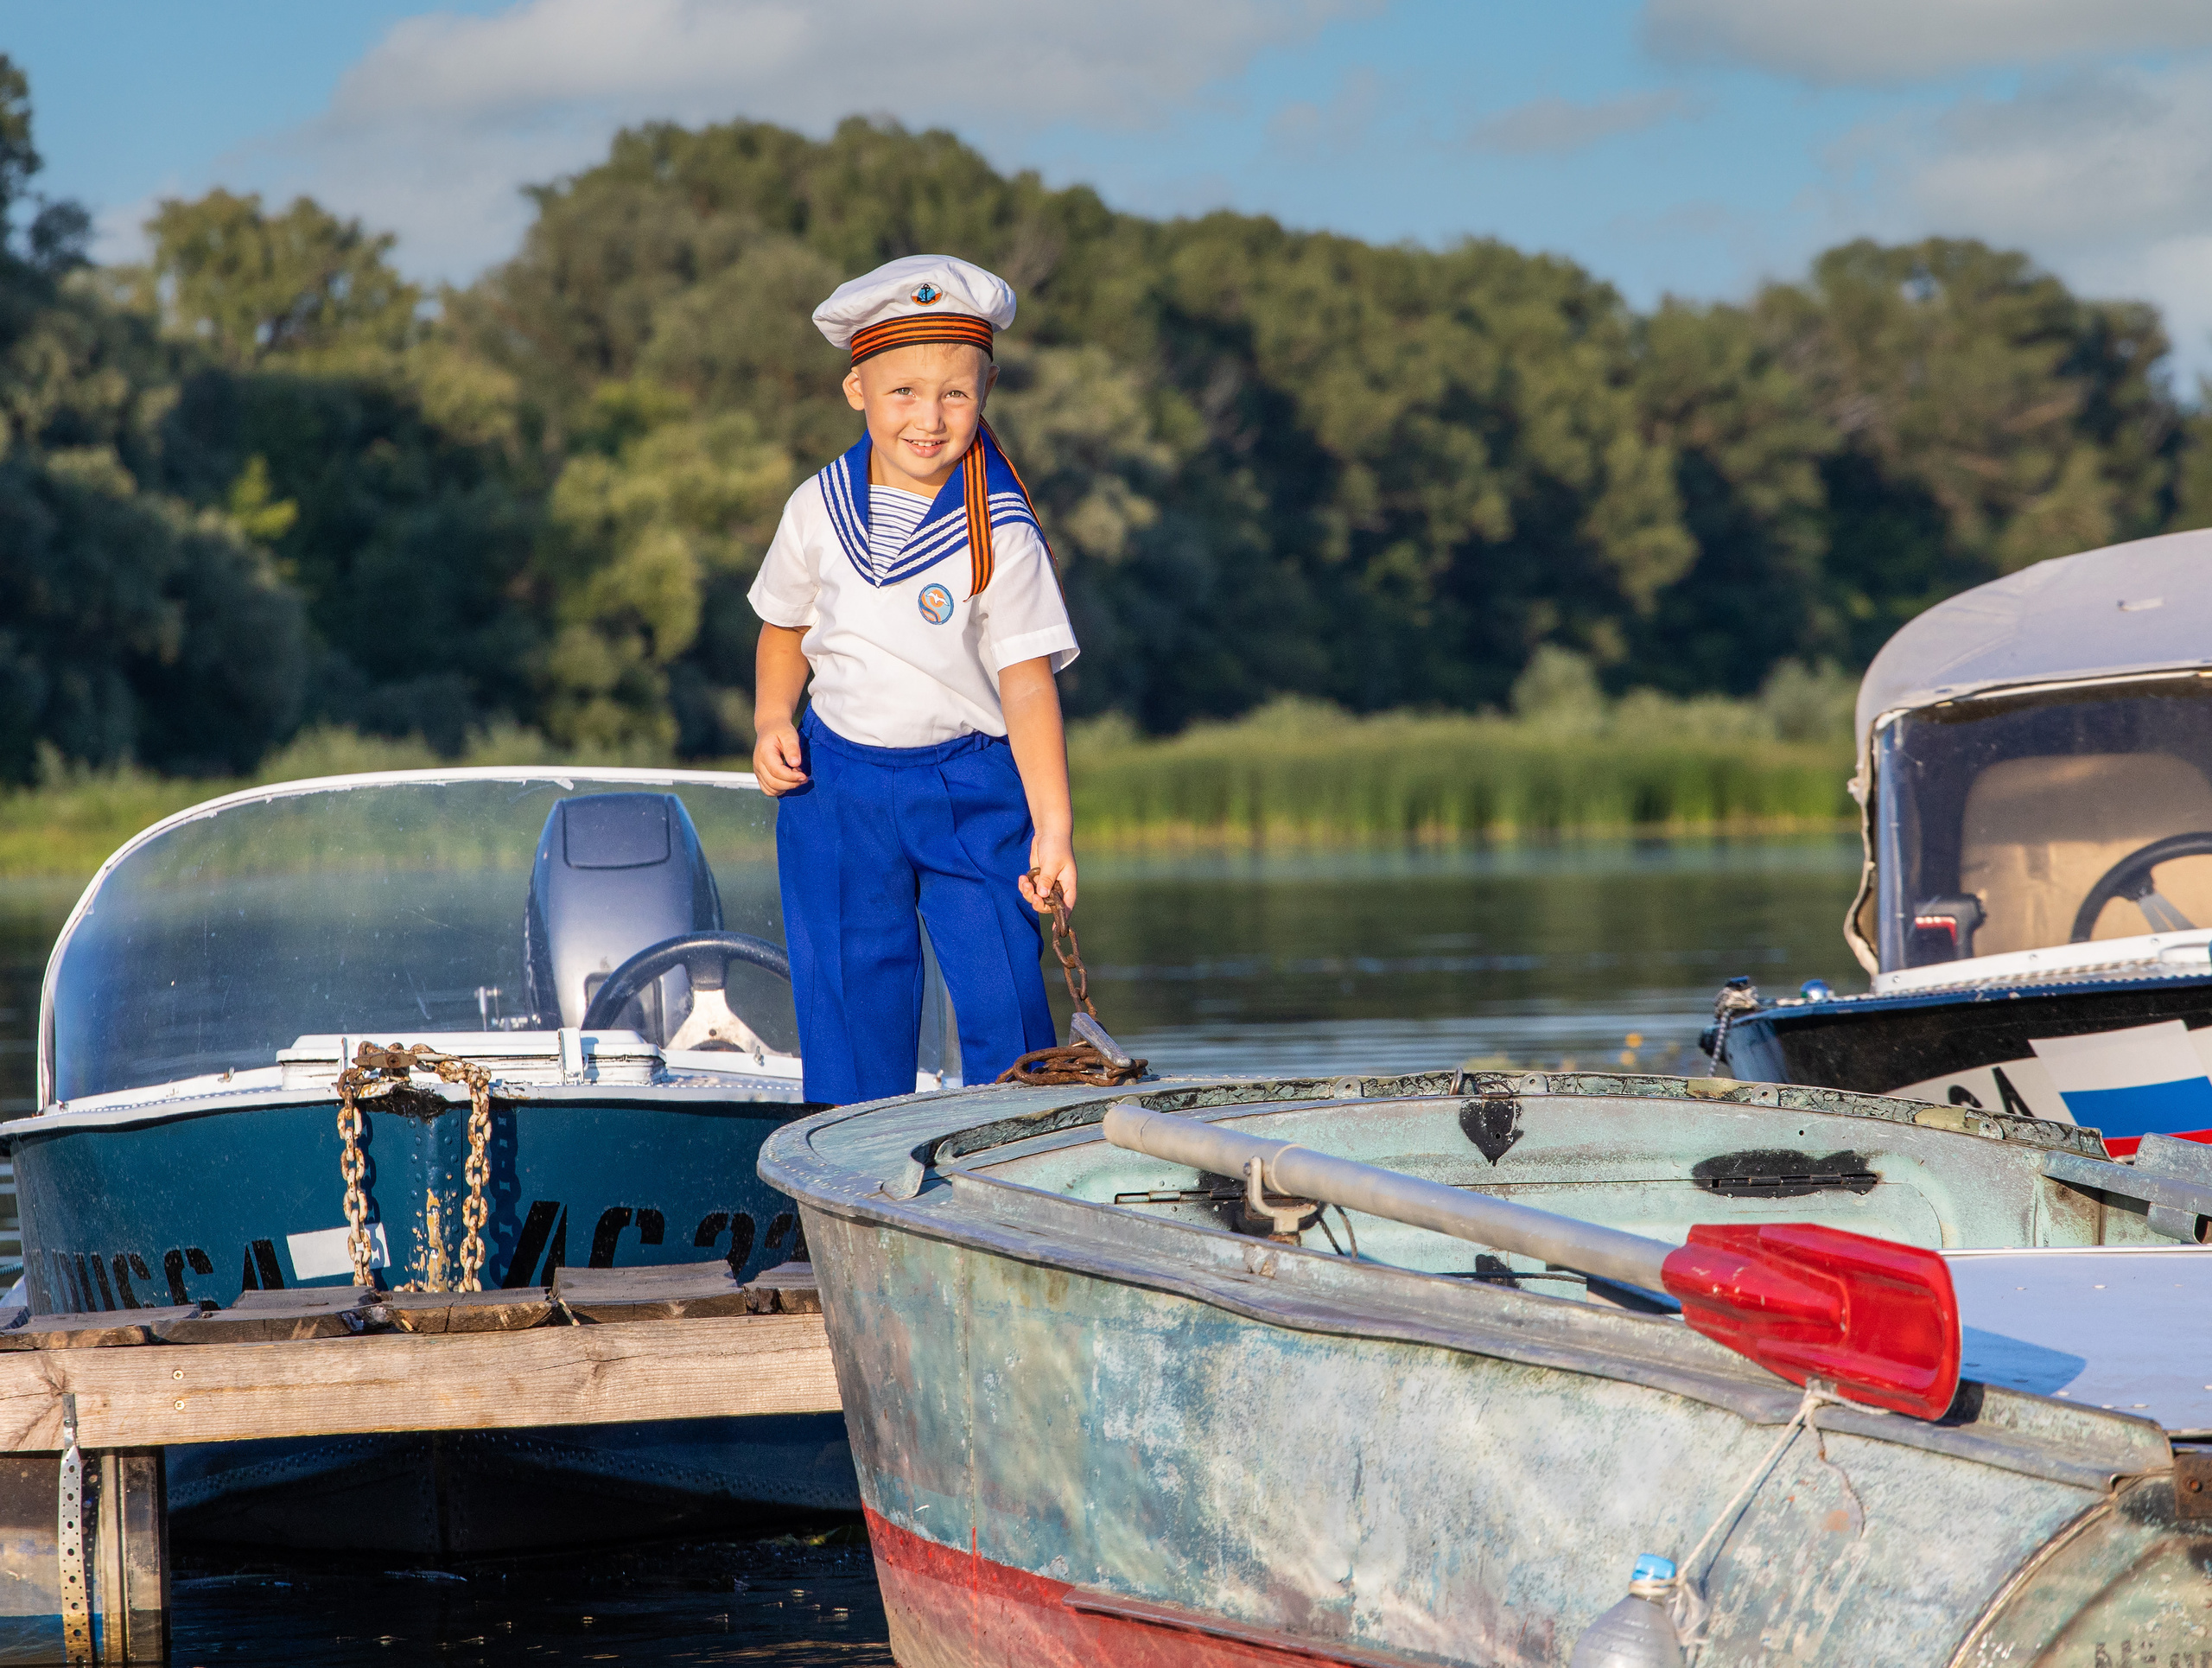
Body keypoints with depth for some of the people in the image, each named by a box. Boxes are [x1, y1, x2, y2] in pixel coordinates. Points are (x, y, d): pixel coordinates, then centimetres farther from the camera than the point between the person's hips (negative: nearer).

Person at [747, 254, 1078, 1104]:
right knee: (848, 1017, 5)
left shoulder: (1002, 537, -12)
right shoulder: (819, 511, -1)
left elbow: (1027, 683, -15)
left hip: (974, 792, -3)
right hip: (837, 787, 3)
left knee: (1004, 1009, -6)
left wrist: (1052, 829, -22)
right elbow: (786, 629, 16)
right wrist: (773, 723, -2)